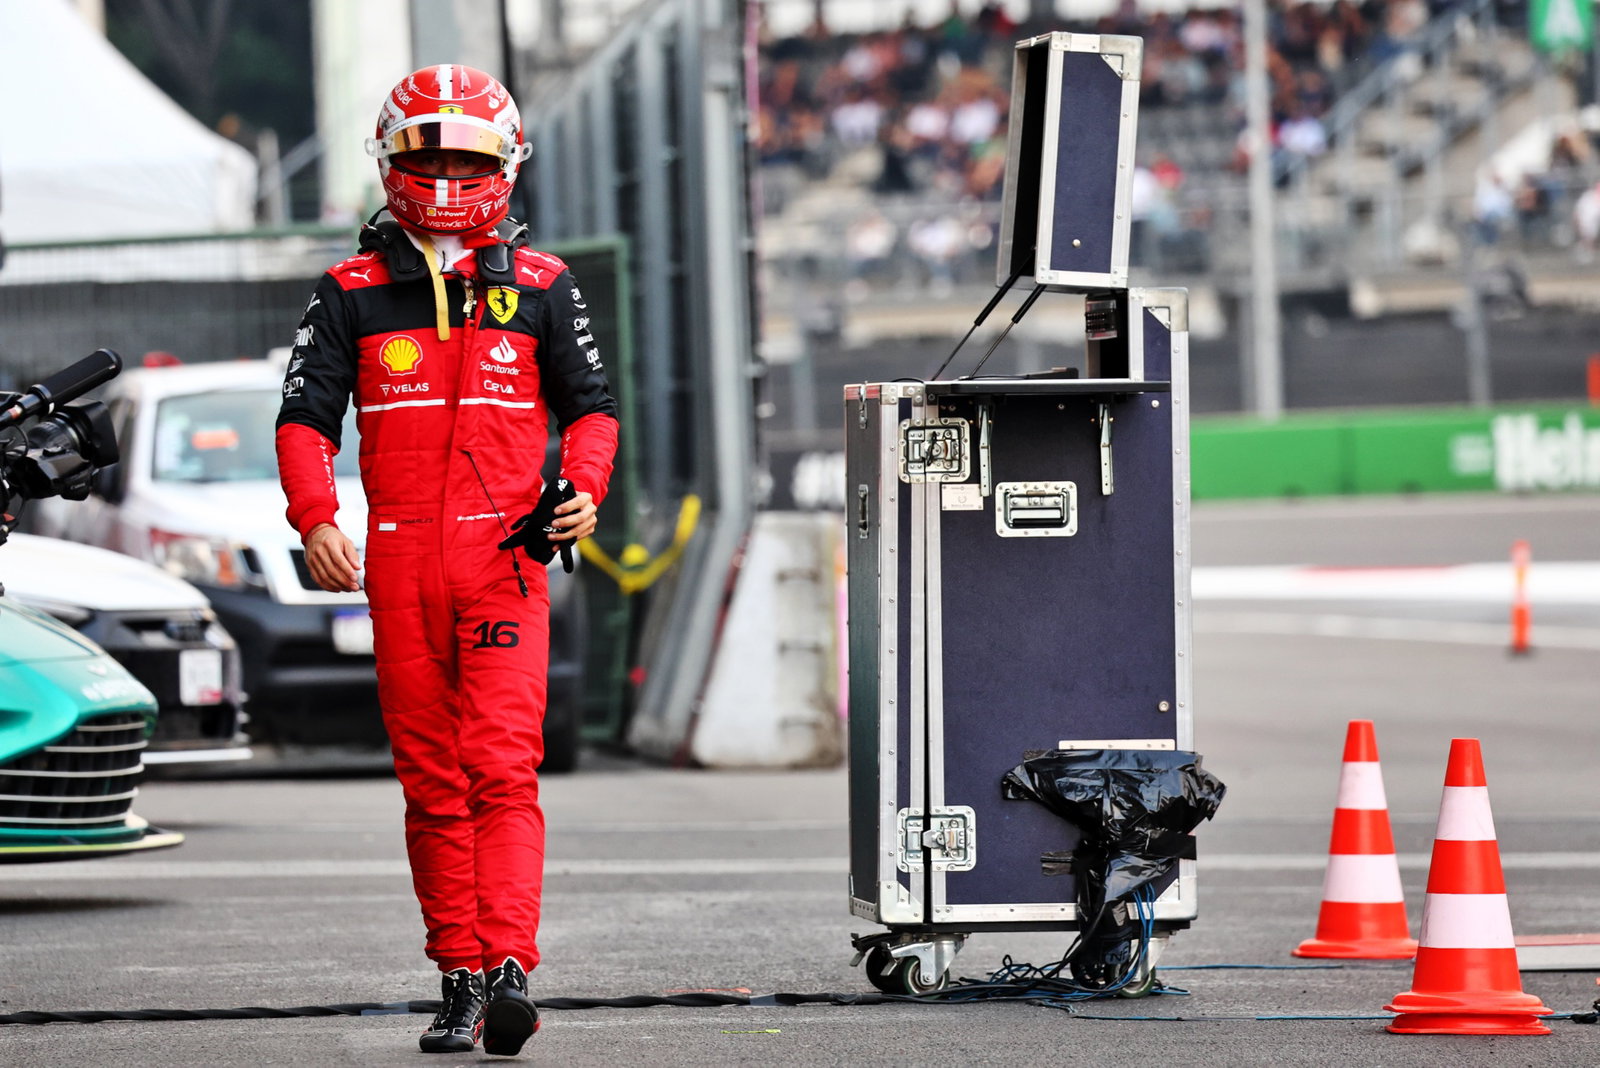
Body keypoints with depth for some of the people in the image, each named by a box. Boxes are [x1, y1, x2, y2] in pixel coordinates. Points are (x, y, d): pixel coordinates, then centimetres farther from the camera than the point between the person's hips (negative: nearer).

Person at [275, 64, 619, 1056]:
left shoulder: (541, 286, 9)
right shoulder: (353, 292, 10)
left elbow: (590, 405, 15)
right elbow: (306, 415, 6)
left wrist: (584, 489, -5)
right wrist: (316, 519, -9)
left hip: (505, 555, -2)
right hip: (400, 557, 2)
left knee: (503, 768, -13)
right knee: (433, 781, 5)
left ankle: (511, 970, -21)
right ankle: (462, 980, 10)